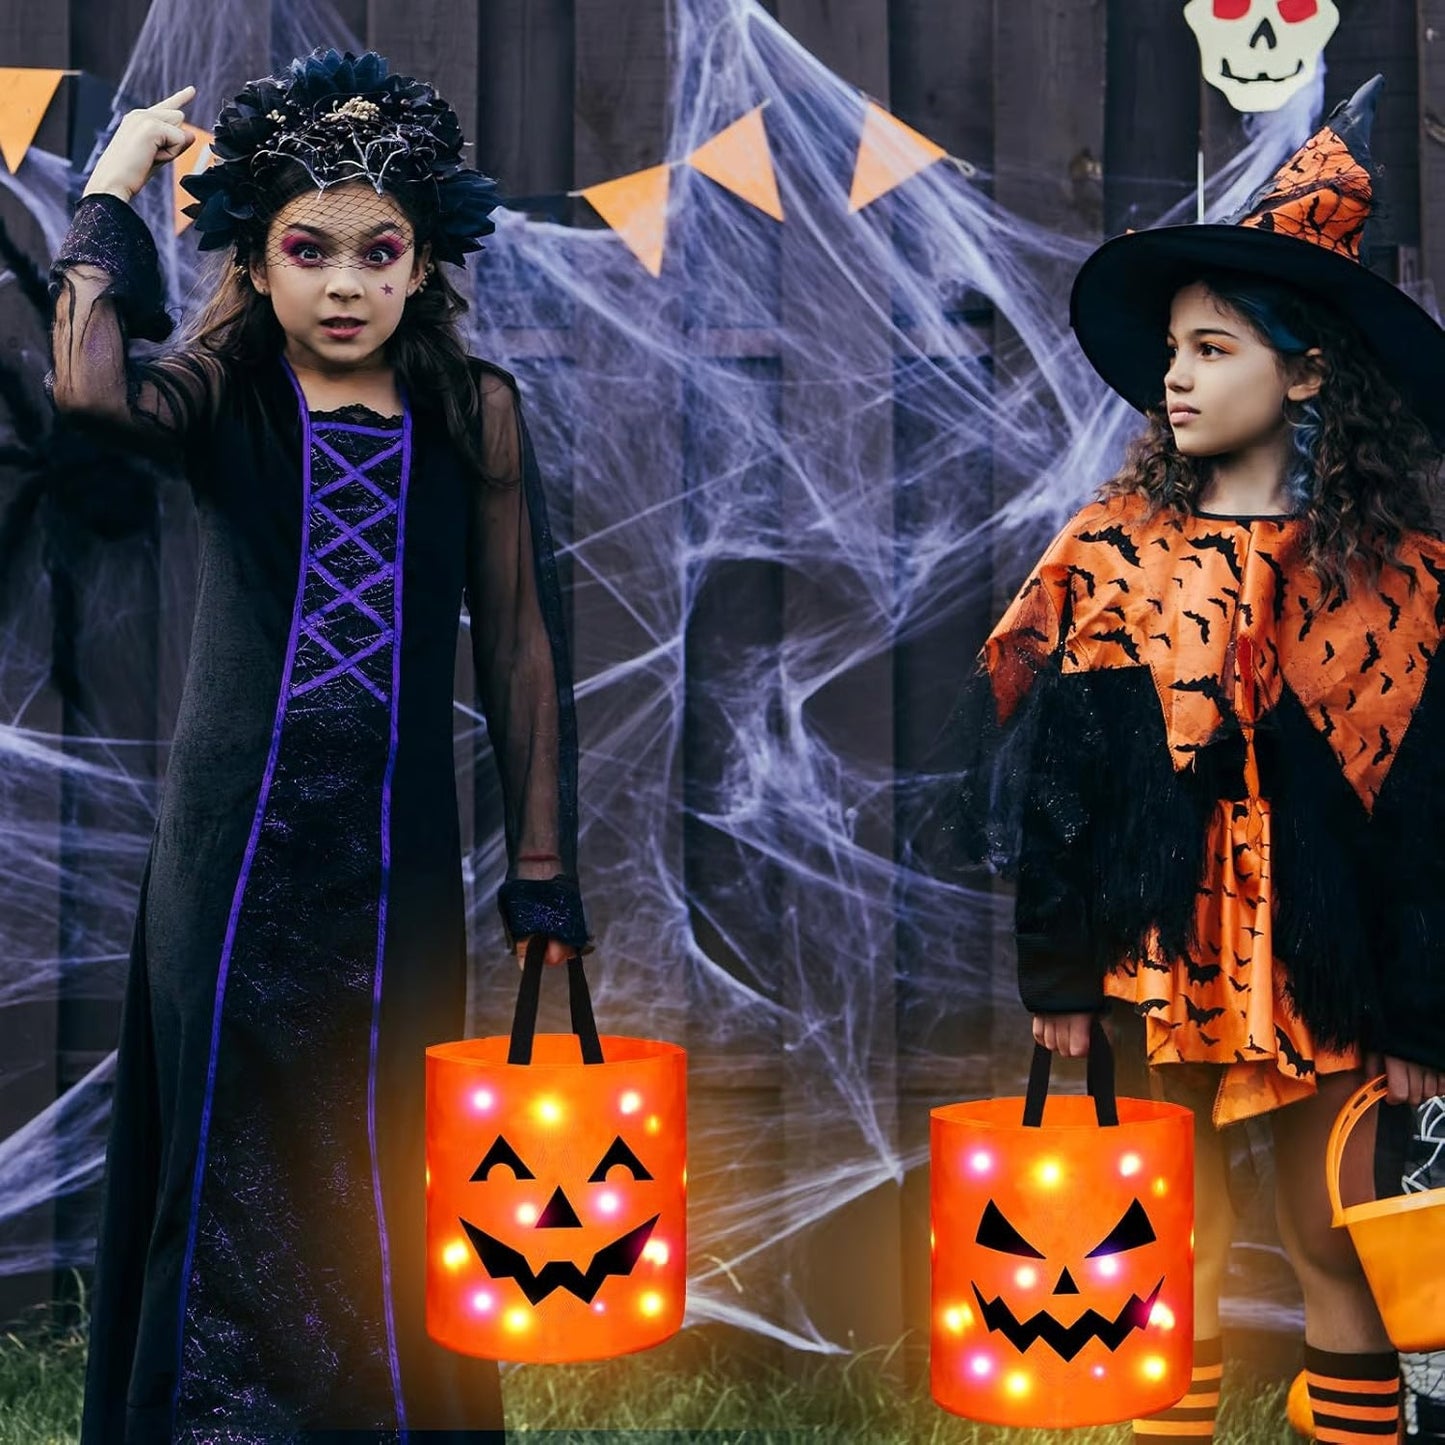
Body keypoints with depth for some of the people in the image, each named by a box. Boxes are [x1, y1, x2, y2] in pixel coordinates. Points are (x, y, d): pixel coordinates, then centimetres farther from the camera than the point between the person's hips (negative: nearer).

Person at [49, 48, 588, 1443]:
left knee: (382, 1194, 7)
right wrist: (110, 193, -9)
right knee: (223, 1183, 8)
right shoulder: (220, 398, -1)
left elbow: (521, 650, 2)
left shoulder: (475, 414, 1)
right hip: (231, 855, 0)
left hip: (392, 859, 0)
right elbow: (89, 385, -25)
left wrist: (543, 879, -1)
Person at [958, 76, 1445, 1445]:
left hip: (1323, 958, -1)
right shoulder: (1118, 544, 0)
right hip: (1158, 947, 1)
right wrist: (1059, 972, -3)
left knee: (1335, 1251, 9)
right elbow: (1056, 770, 0)